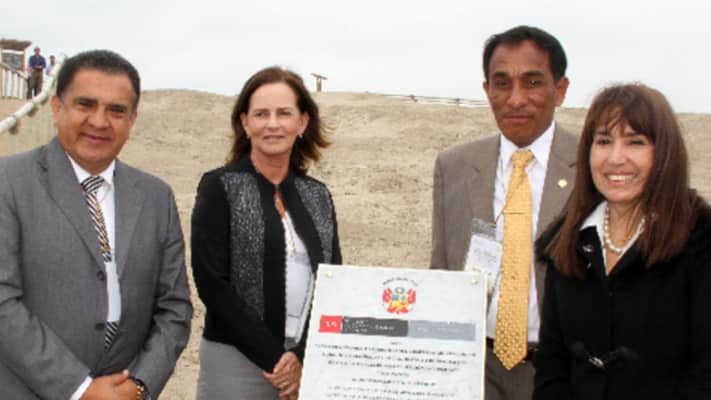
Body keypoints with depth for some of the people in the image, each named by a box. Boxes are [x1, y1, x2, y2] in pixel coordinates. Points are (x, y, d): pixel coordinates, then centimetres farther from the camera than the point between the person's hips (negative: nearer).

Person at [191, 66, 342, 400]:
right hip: (236, 363, -3)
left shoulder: (317, 196, 8)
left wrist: (303, 356, -8)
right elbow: (211, 283, -11)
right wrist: (273, 356, -13)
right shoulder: (220, 187, -4)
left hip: (310, 365, 4)